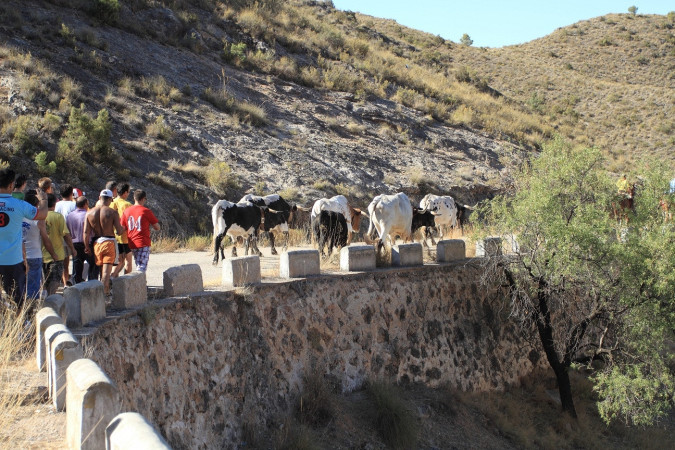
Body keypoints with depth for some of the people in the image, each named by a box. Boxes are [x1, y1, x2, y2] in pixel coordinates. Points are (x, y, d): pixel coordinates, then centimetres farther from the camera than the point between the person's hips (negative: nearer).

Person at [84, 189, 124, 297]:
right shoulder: (112, 212, -10)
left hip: (96, 243, 4)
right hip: (109, 242, -4)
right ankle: (105, 292, -12)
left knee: (101, 269, 18)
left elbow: (86, 232, -2)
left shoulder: (90, 213, 1)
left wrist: (87, 247, 8)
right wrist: (123, 228, 12)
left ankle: (105, 291, 25)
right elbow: (119, 231, -10)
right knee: (107, 270, -5)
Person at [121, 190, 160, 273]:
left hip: (132, 244, 6)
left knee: (139, 266, 19)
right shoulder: (146, 211, -8)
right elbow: (157, 228, -3)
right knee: (142, 268, -9)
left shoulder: (126, 211, 5)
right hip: (143, 244, -6)